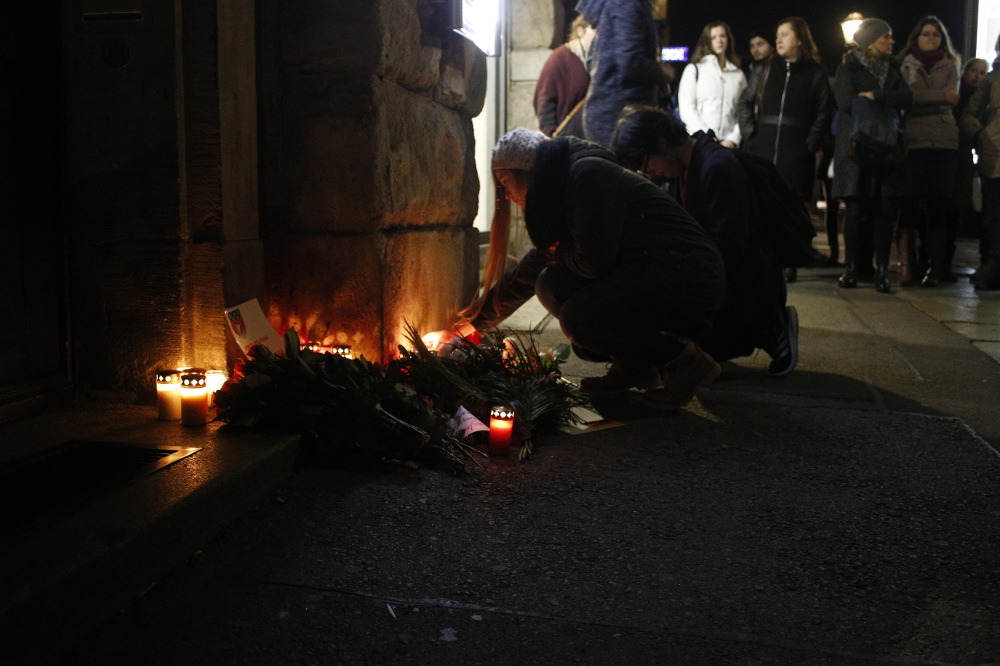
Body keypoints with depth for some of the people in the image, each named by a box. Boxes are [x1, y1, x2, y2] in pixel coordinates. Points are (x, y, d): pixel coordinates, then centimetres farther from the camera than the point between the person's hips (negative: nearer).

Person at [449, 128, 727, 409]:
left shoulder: (588, 174, -15)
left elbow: (595, 262, -20)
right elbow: (527, 275, 21)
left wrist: (559, 254, 3)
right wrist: (473, 322, 25)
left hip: (690, 278, -9)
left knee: (579, 317, -24)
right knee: (551, 283, 2)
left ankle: (685, 361, -9)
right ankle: (632, 365, 10)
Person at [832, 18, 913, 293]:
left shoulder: (892, 68, 17)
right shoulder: (848, 68, 3)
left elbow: (907, 97, 2)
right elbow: (846, 101, -14)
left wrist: (875, 96, -11)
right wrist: (887, 101, -5)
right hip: (856, 147, -4)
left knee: (886, 210, -3)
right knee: (855, 210, -3)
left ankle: (882, 271, 1)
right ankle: (851, 268, 5)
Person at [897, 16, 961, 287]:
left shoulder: (950, 66, 17)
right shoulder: (905, 65, 12)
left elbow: (951, 98, 1)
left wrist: (922, 97, -7)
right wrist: (940, 96, -5)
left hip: (944, 142, 1)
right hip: (912, 141, -1)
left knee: (938, 204, 0)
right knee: (909, 203, -7)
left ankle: (936, 268, 3)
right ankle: (906, 266, -5)